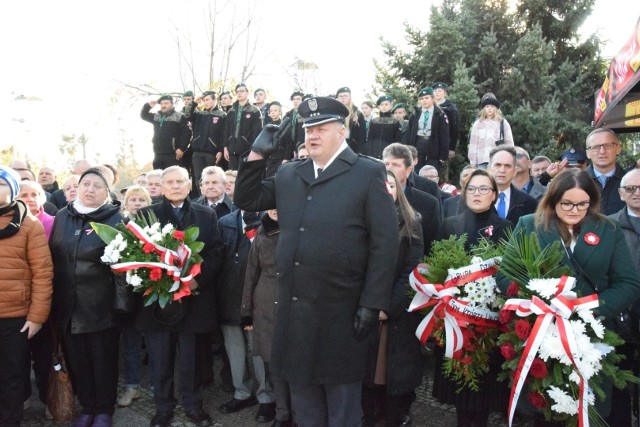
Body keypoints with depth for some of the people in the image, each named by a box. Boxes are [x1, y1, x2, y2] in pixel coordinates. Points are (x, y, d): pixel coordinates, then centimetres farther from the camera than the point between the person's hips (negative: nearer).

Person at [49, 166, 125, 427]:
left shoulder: (116, 220, -8)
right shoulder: (62, 217, 6)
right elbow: (52, 257, 10)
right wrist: (52, 298, 7)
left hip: (101, 306, -4)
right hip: (68, 305, 4)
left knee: (103, 361, 10)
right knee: (77, 361, 16)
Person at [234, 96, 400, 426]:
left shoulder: (368, 174, -6)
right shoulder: (288, 174, 11)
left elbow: (384, 243, -10)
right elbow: (247, 200, 13)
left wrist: (372, 303, -15)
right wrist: (258, 154, 2)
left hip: (340, 310, -5)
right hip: (294, 309, 5)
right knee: (303, 400, 20)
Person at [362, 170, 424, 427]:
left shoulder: (411, 224, 4)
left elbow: (411, 270, -4)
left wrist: (390, 306, -13)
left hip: (399, 312, -1)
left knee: (395, 371, 3)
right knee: (366, 369, 4)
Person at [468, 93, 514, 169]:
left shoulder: (503, 123, 6)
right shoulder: (477, 123, 8)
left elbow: (509, 143, 6)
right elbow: (473, 144, 7)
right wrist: (473, 163, 3)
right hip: (481, 161, 1)